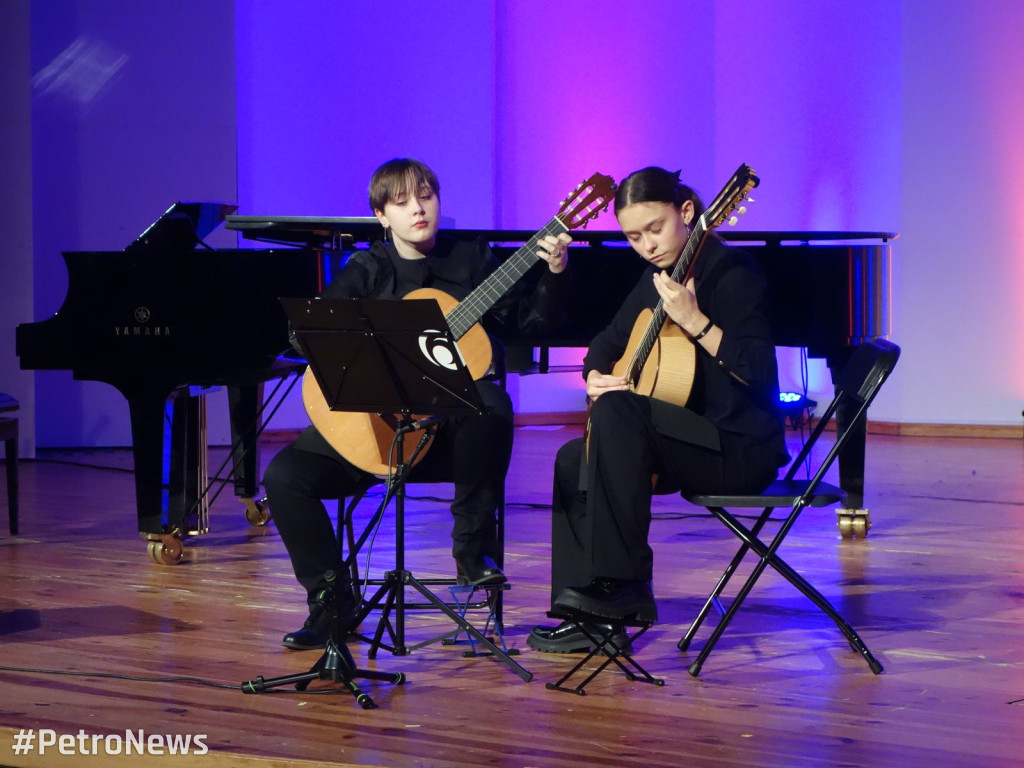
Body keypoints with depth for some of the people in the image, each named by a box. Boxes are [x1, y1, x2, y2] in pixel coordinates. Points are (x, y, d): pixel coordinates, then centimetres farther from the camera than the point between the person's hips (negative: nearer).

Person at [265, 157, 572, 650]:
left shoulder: (471, 260, 8)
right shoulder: (366, 271, 7)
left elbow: (533, 319, 2)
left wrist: (554, 273, -15)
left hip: (450, 425, -1)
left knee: (490, 404, -37)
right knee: (285, 476, -18)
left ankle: (472, 549, -19)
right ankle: (333, 604, -5)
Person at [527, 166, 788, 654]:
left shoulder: (732, 273, -12)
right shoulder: (659, 278, 13)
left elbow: (757, 370, -24)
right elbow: (608, 342, 23)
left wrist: (693, 321, -32)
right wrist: (596, 376, 0)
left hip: (742, 449, -9)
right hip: (686, 440, 9)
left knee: (616, 410, -29)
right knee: (573, 461, -1)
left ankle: (627, 588, -29)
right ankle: (592, 616, -3)